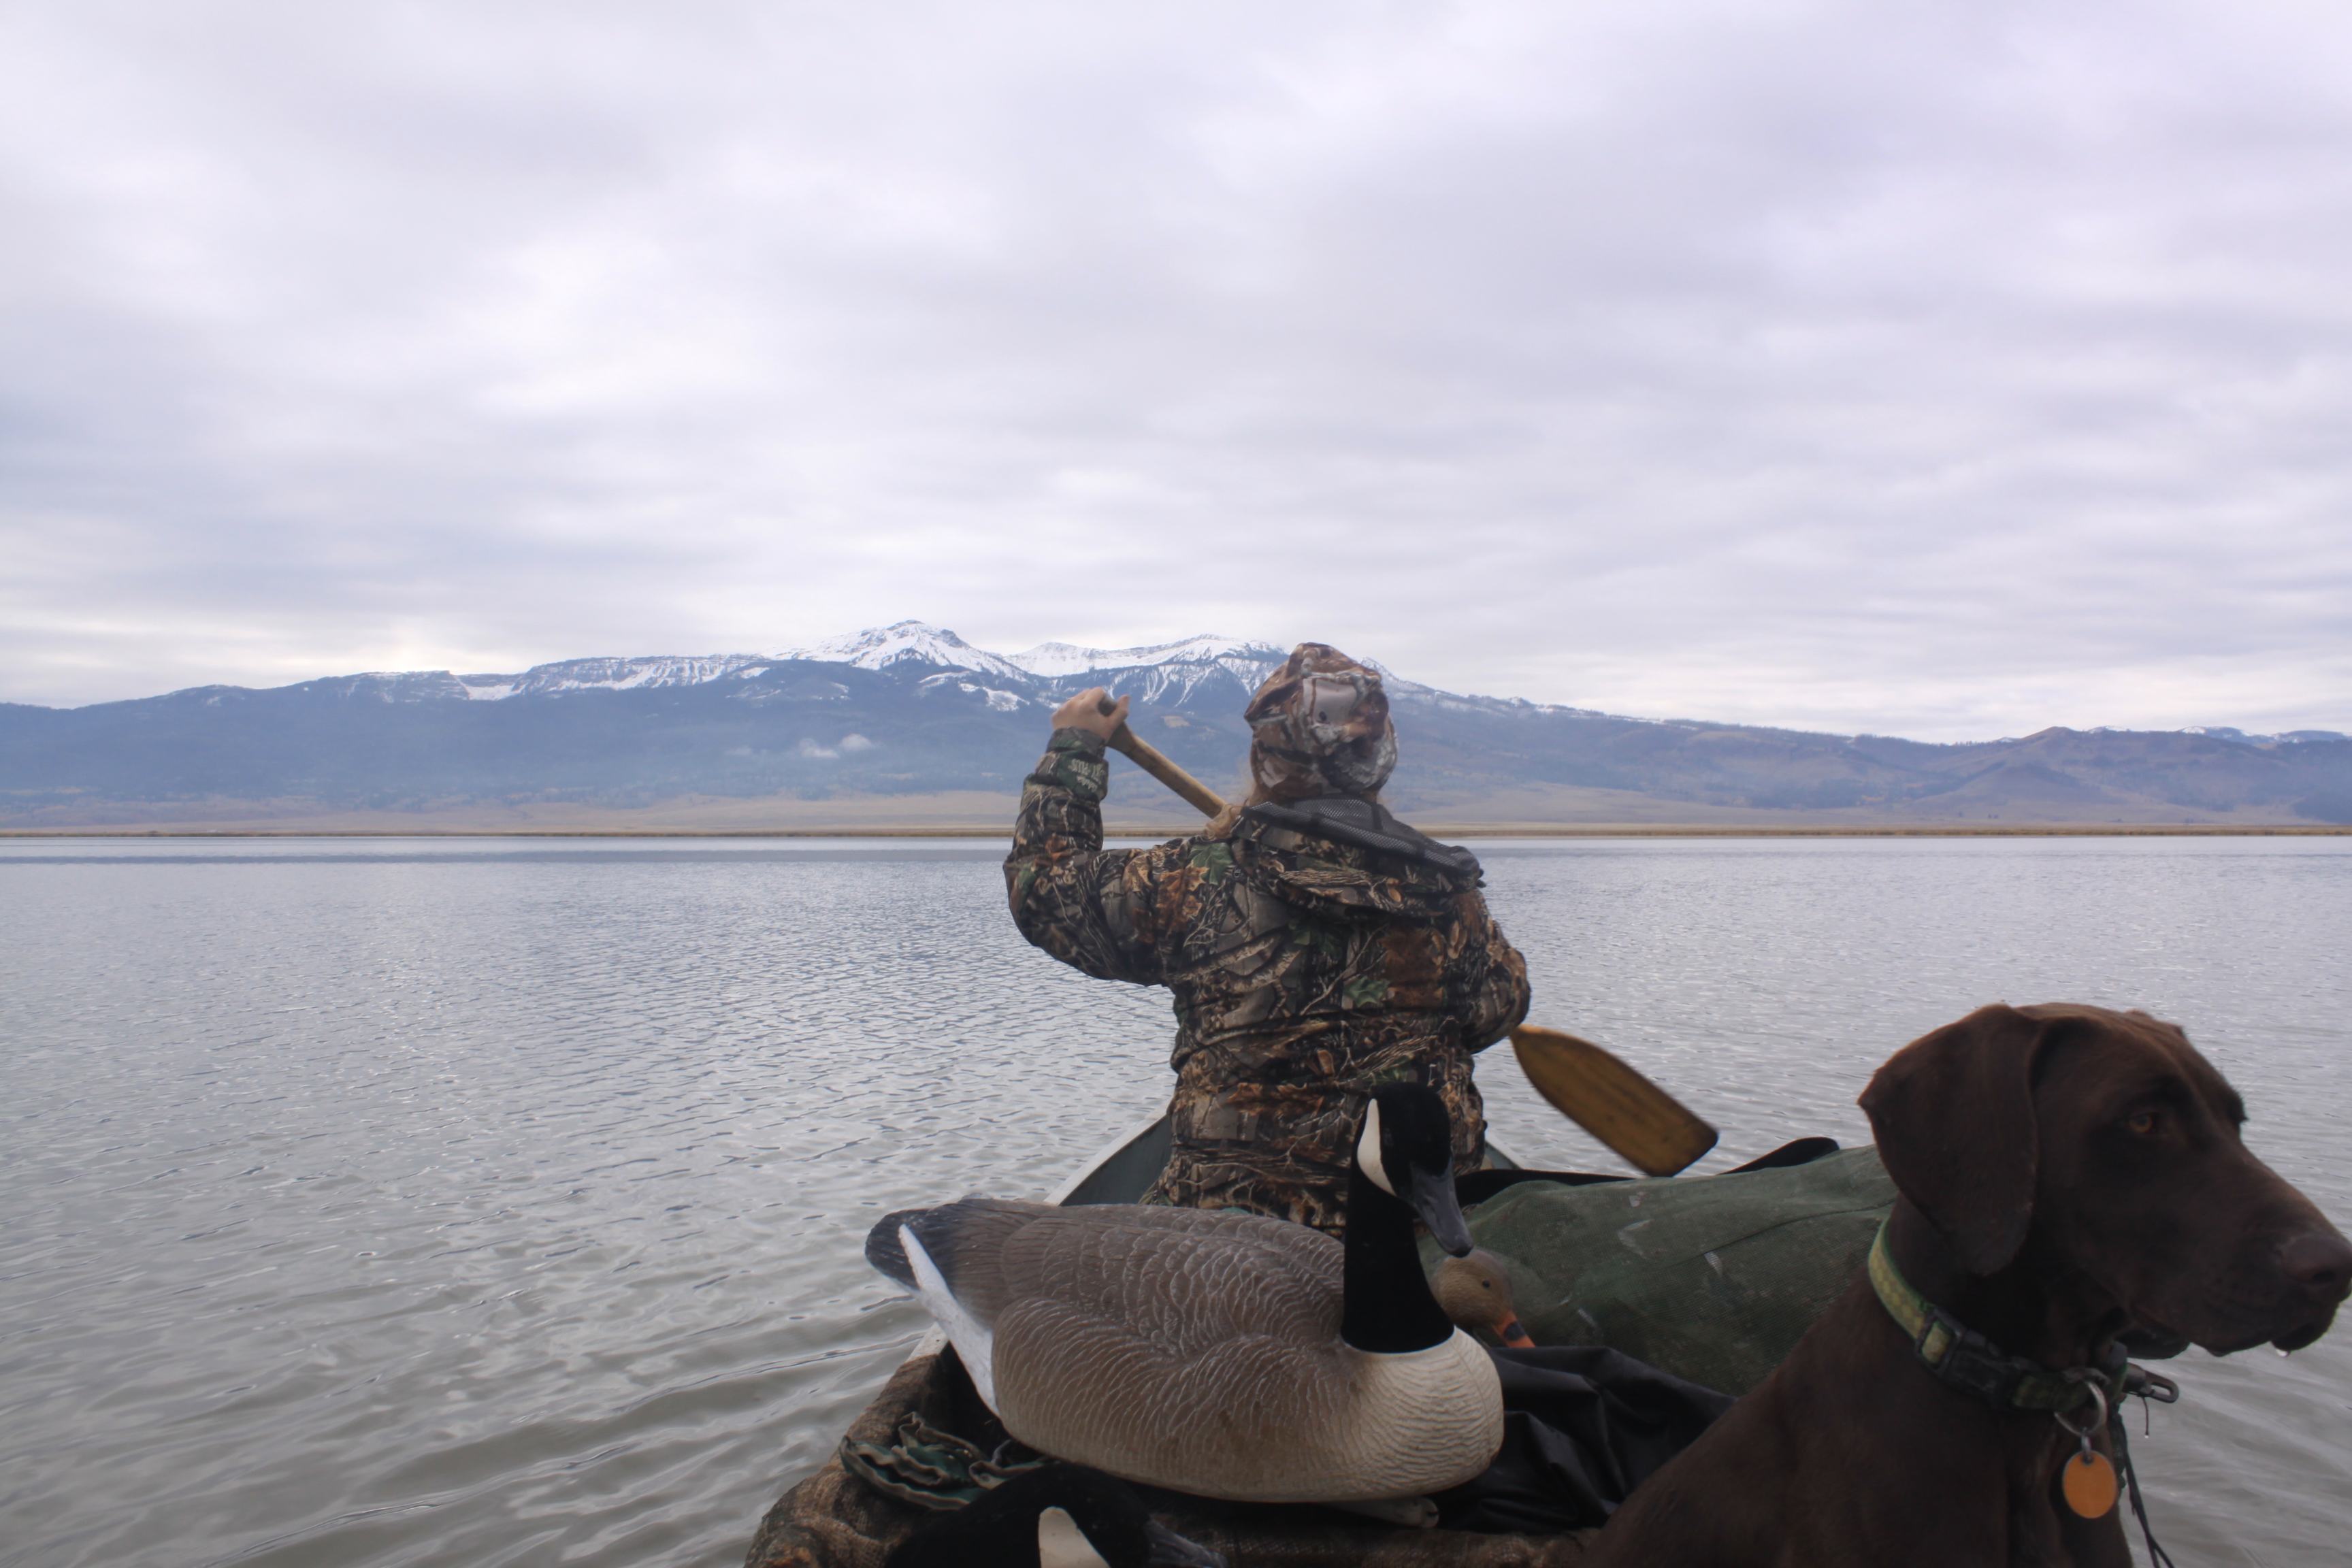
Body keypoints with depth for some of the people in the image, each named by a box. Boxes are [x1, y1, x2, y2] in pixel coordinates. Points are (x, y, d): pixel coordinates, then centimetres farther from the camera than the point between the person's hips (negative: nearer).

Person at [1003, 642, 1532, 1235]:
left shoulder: (1198, 880, -11)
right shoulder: (1446, 890, -3)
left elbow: (1046, 885, 2)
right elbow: (1500, 1008, 14)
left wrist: (1072, 747, 14)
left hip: (1239, 1208, -2)